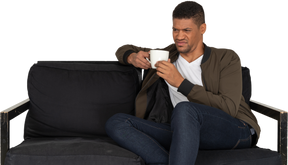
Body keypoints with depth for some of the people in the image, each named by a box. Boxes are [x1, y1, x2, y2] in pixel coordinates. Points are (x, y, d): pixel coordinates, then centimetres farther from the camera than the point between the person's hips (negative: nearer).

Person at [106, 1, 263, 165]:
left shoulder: (227, 57, 4)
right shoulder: (166, 54, 18)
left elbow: (229, 108, -10)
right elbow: (124, 48, 33)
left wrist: (181, 83, -15)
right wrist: (132, 57, 6)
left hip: (237, 131, -4)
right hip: (185, 133, 5)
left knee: (185, 109, -38)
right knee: (116, 123, -16)